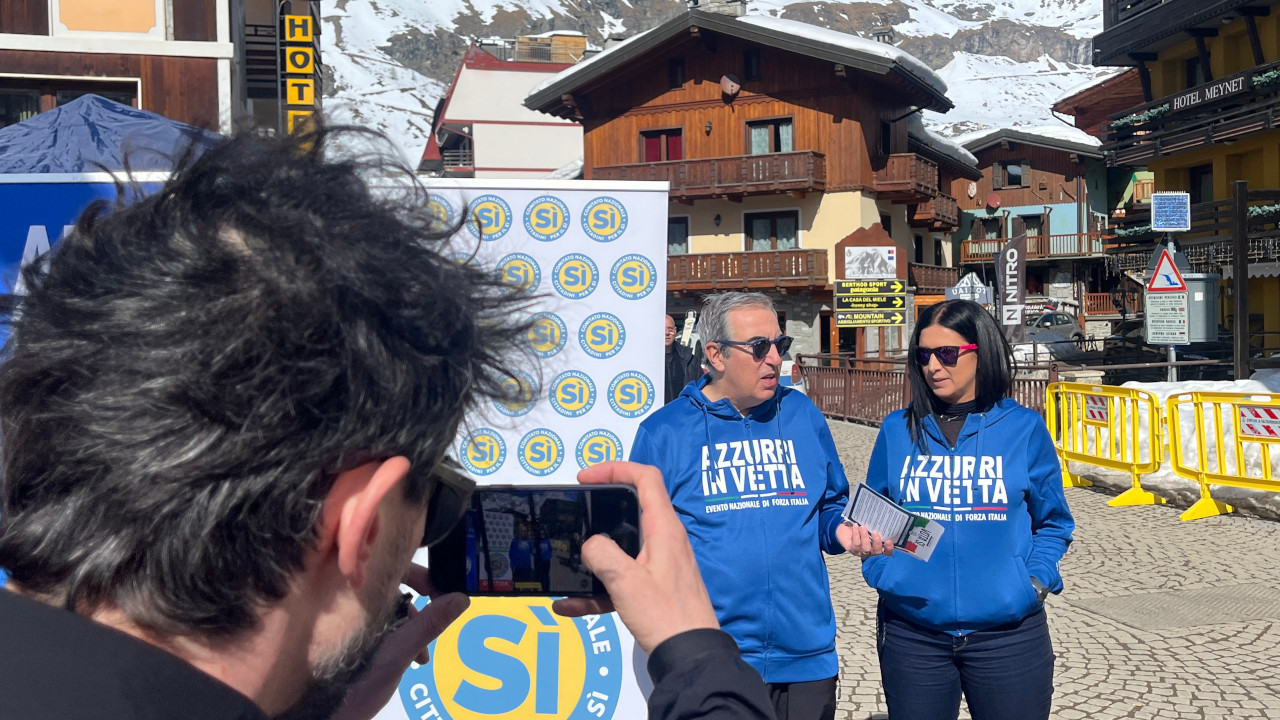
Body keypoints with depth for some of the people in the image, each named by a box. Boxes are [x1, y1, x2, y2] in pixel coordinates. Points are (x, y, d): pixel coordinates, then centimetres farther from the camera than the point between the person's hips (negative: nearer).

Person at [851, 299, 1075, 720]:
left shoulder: (1024, 428, 0)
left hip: (1008, 632, -1)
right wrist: (881, 573, -6)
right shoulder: (897, 431, 2)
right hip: (911, 632, 1)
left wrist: (1036, 582, -6)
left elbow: (1053, 523, 8)